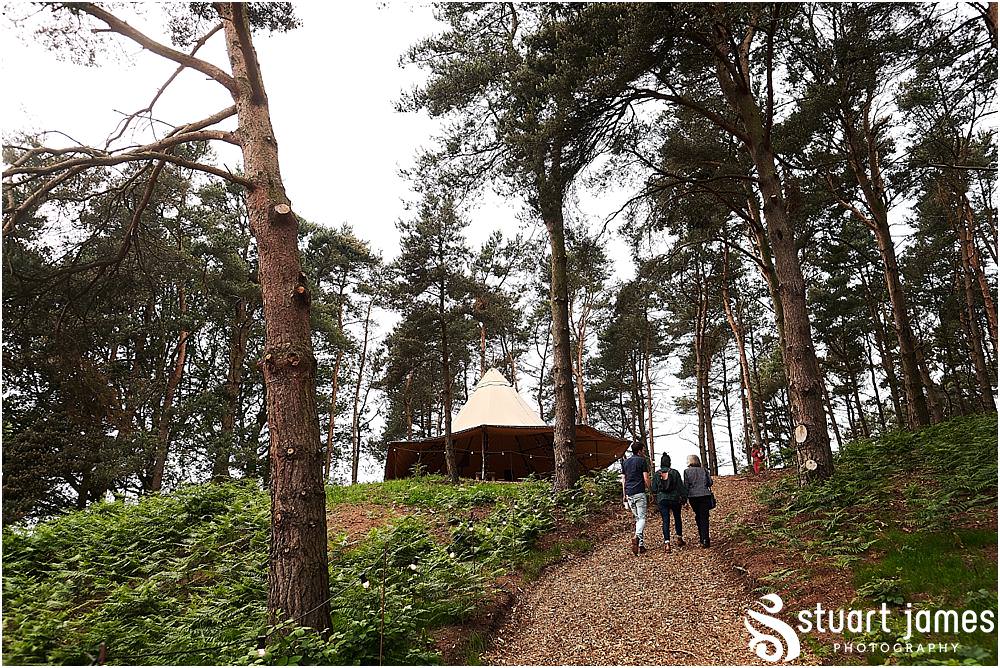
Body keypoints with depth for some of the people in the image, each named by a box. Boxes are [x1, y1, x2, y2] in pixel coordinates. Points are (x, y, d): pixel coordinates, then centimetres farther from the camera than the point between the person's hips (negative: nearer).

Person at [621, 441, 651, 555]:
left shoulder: (625, 462, 15)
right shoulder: (642, 461, -3)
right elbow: (646, 479, -7)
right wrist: (649, 489, 9)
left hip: (629, 494, 6)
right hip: (639, 492, -6)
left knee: (637, 518, 14)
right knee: (642, 517, -5)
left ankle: (641, 544, 11)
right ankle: (637, 536, -31)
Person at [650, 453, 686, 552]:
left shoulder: (657, 474, -2)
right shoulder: (675, 472, -6)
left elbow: (654, 489, 1)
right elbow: (681, 486, -5)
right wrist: (684, 498, 1)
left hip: (662, 500, 0)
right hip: (675, 499, 0)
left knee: (665, 521, 1)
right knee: (677, 518, 21)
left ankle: (667, 542, -11)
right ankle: (679, 539, 29)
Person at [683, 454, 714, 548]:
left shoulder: (687, 471, 1)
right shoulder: (704, 470, 7)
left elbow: (686, 485, -3)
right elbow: (710, 482, 5)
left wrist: (685, 498, 2)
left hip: (693, 496, 0)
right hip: (705, 495, 0)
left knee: (698, 516, 17)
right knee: (704, 517, -1)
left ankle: (702, 538, 20)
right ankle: (705, 539, -10)